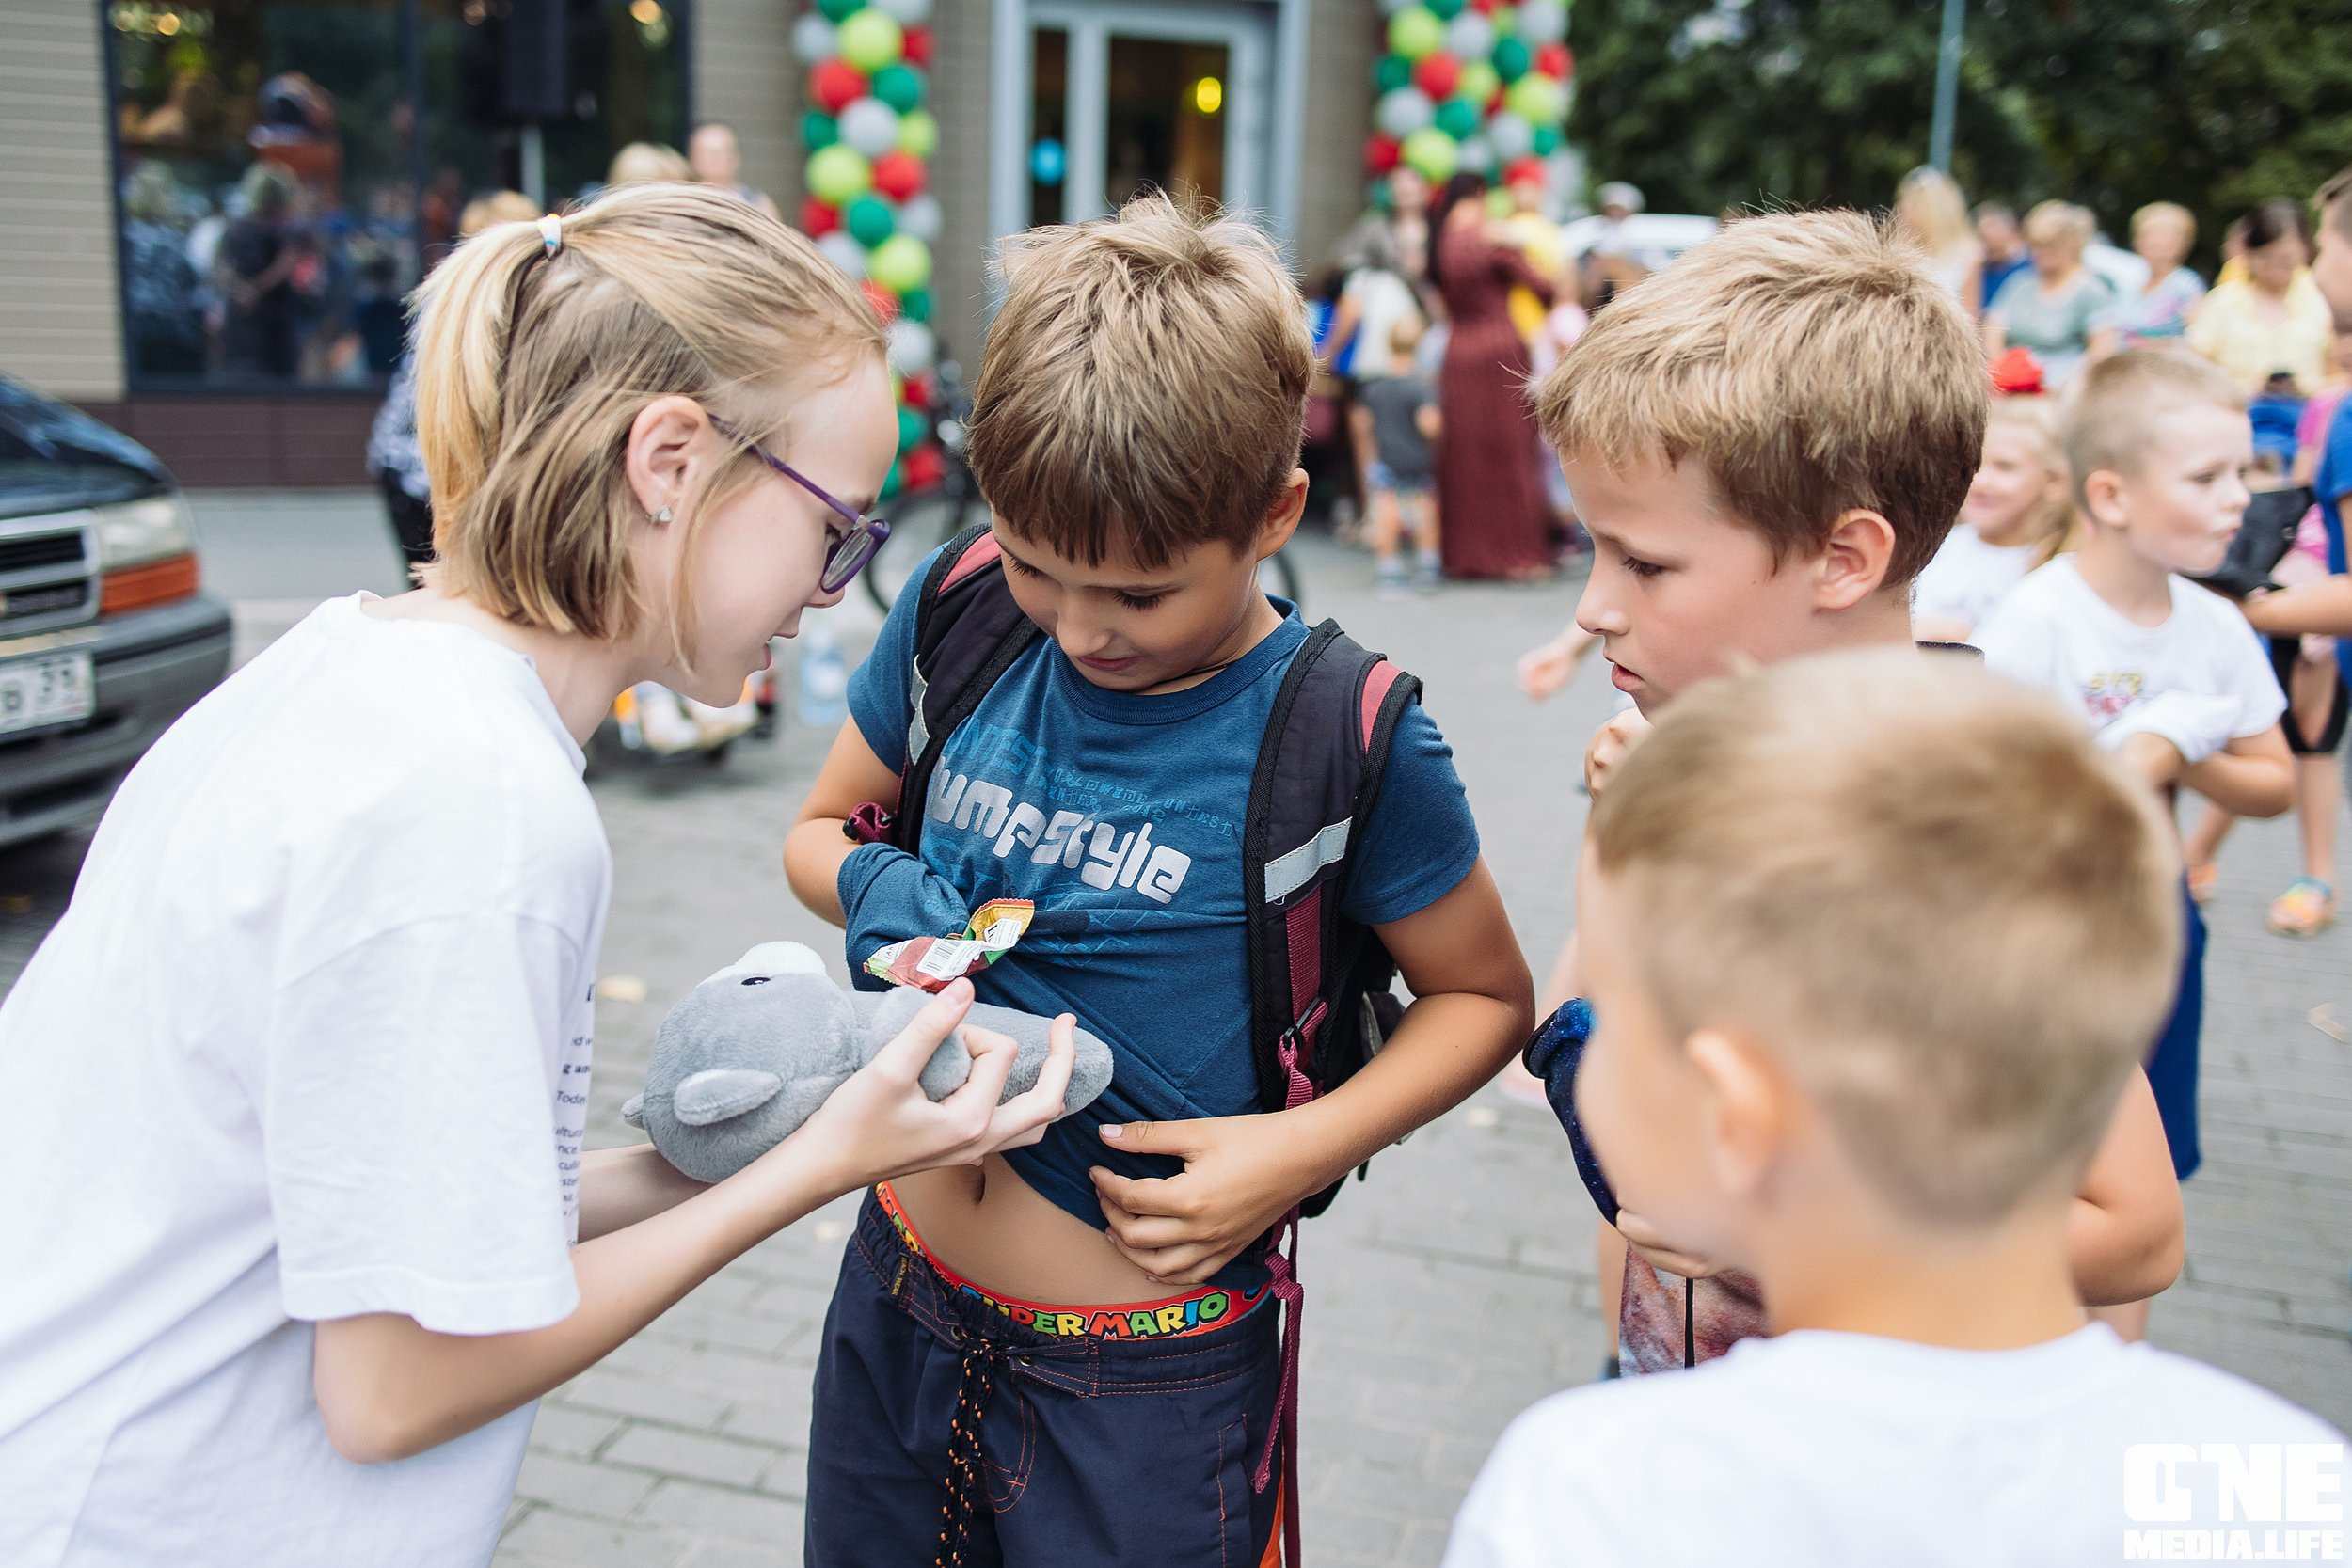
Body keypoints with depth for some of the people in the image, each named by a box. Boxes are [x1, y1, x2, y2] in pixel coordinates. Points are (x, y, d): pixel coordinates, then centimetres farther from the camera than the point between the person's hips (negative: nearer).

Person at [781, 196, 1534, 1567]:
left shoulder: (1342, 742, -17)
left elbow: (1487, 997, -4)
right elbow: (819, 830, 9)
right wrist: (878, 891, -14)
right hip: (901, 1310, 5)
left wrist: (1304, 1146, -19)